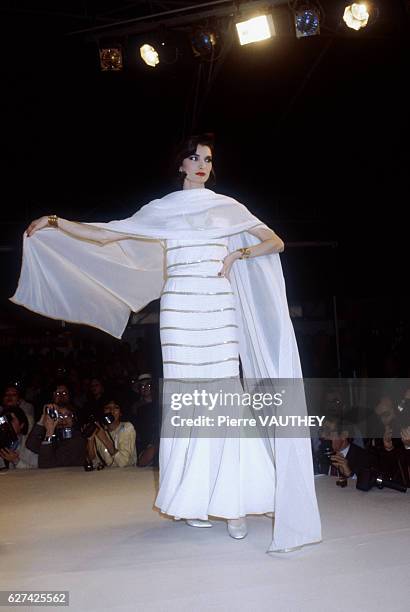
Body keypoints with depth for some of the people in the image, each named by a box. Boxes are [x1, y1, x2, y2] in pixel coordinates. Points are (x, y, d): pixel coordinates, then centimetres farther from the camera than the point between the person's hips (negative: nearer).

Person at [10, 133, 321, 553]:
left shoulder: (228, 207, 14)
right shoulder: (161, 209, 14)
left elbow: (276, 242, 11)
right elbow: (107, 234, 10)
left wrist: (238, 254, -5)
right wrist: (56, 224, 2)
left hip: (219, 309, 0)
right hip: (179, 310, 0)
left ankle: (232, 502, 0)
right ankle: (194, 500, 9)